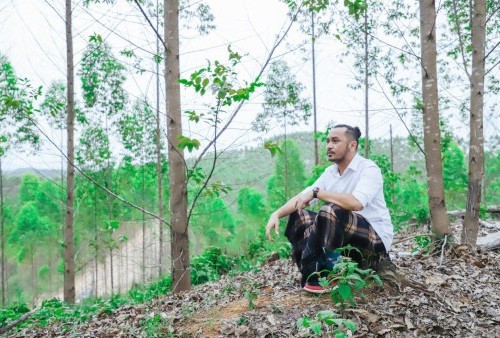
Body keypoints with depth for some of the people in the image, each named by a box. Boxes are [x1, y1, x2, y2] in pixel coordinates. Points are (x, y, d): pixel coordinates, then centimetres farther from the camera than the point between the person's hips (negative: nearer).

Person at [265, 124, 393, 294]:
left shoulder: (369, 169, -16)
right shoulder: (330, 172, 6)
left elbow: (356, 203, -35)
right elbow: (302, 197, 3)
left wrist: (316, 192, -27)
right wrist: (276, 214, -14)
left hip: (376, 239, -8)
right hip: (346, 236, 8)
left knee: (330, 212, -32)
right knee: (298, 216, 1)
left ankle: (313, 277, -18)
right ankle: (323, 272, -12)